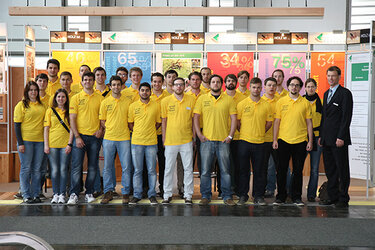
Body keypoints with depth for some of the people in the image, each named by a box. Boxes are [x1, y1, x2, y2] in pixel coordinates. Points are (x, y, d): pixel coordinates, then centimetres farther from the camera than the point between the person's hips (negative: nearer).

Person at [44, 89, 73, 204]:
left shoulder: (69, 111, 6)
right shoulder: (50, 111, 7)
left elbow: (71, 129, 4)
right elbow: (46, 129, 5)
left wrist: (70, 144, -5)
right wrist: (46, 145, -2)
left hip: (65, 144, 0)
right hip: (52, 144, 0)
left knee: (63, 169, 1)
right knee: (54, 170, 3)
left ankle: (62, 194, 9)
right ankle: (55, 194, 13)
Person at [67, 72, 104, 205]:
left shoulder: (100, 98, 8)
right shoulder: (76, 98, 3)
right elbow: (72, 119, -1)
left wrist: (101, 129, -7)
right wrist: (77, 136, -9)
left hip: (95, 136, 2)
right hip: (80, 135, -2)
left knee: (93, 167, 6)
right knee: (76, 166, -5)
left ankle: (89, 193, 17)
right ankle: (74, 194, 2)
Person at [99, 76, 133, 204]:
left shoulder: (128, 101, 6)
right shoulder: (105, 102, 6)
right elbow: (102, 121, 10)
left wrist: (124, 129, -1)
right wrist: (110, 129, -2)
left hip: (124, 138, 0)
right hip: (108, 138, 1)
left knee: (126, 167, 1)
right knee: (107, 166, 5)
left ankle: (125, 193, 11)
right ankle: (108, 192, 16)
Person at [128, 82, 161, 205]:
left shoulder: (156, 106, 5)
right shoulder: (133, 106, 5)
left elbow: (158, 122, 13)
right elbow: (130, 123, 10)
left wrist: (150, 131, 4)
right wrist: (138, 132, 2)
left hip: (152, 142, 0)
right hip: (136, 142, 0)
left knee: (152, 170, 4)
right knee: (137, 170, 5)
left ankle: (152, 195, 14)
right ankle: (137, 195, 14)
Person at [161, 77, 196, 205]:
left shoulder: (191, 100, 2)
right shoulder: (166, 101, 1)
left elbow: (194, 119, 7)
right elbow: (163, 120, 5)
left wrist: (194, 136, 5)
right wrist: (164, 138, 2)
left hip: (187, 140, 1)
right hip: (170, 140, 0)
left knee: (188, 168, 5)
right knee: (168, 168, 6)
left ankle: (188, 195, 15)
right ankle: (167, 195, 18)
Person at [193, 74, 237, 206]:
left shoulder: (228, 100, 7)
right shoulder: (202, 99, 7)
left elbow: (234, 118, 5)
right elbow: (196, 117, 5)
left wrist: (230, 135, -4)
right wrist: (199, 134, -5)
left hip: (223, 140, 0)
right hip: (207, 140, 0)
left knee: (225, 170, 4)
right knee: (205, 170, 3)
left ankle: (227, 196, 14)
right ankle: (205, 196, 15)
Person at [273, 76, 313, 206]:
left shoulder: (305, 103, 6)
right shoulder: (281, 102, 5)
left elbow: (309, 123, 6)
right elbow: (277, 121, 5)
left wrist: (310, 141, 1)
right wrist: (274, 139, -1)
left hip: (300, 141, 0)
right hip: (283, 140, 0)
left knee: (298, 171, 6)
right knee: (281, 170, 4)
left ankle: (297, 197, 16)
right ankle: (280, 197, 15)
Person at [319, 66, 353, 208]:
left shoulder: (345, 93, -6)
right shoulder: (326, 93, 18)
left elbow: (347, 116, -12)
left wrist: (341, 137, -18)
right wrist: (321, 135, 15)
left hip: (338, 139, -7)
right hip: (327, 139, 7)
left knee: (342, 169, 1)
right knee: (330, 170, 11)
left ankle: (343, 199, 8)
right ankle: (333, 197, 19)